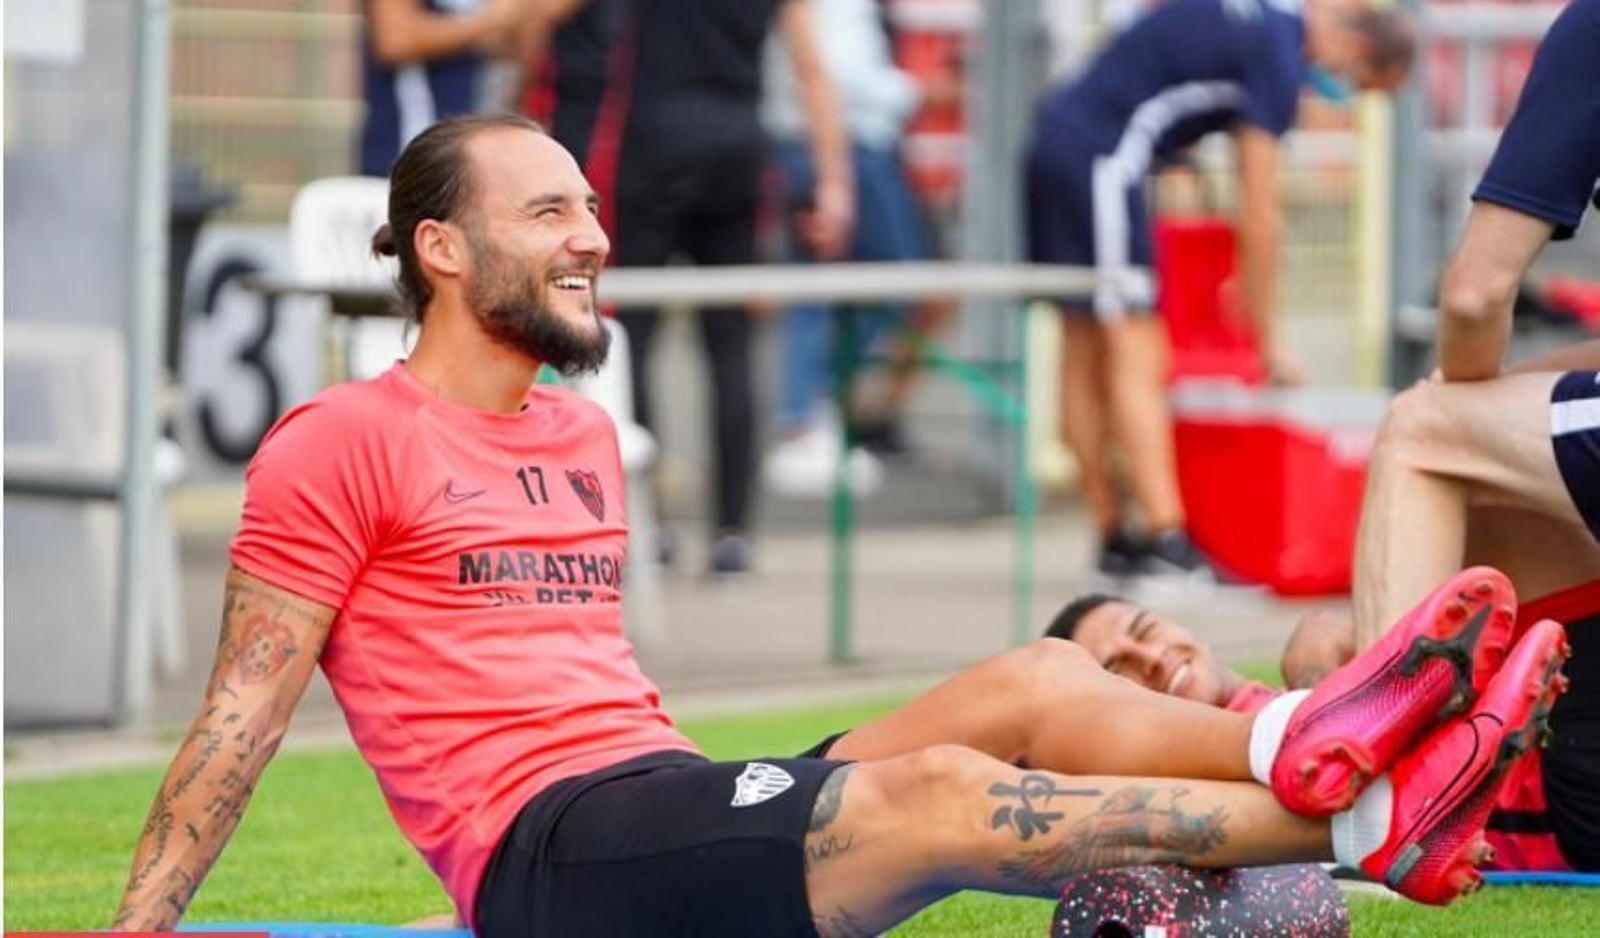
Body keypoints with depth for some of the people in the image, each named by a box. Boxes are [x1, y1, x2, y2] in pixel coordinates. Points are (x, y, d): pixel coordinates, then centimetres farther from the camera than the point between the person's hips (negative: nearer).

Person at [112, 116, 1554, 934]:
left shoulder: (583, 435, 23)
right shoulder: (342, 447, 0)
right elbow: (245, 711, -2)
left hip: (673, 797, 8)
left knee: (1038, 684, -14)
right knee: (943, 791, -27)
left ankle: (1302, 751, -39)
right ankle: (1360, 816, -35)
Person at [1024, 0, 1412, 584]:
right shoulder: (1280, 58, -12)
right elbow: (1259, 214, -11)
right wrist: (1269, 343, -5)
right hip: (1101, 157, -10)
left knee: (1085, 355, 10)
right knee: (1135, 357, -12)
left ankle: (1114, 540, 14)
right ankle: (1165, 542, -17)